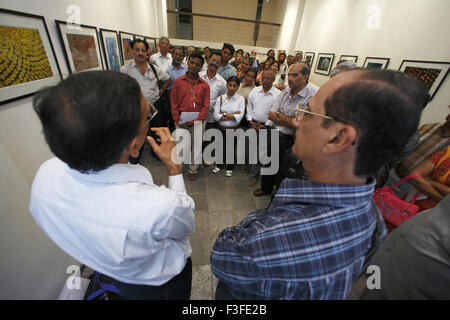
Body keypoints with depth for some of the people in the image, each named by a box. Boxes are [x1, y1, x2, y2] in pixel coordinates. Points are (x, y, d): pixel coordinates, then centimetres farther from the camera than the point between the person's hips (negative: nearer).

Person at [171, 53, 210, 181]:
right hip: (182, 123, 0)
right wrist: (178, 121, -7)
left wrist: (197, 120, -11)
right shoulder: (178, 82, 5)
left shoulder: (205, 85, 6)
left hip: (199, 122, 1)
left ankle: (193, 170, 26)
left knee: (196, 146, 8)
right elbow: (174, 104, 3)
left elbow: (206, 106, 1)